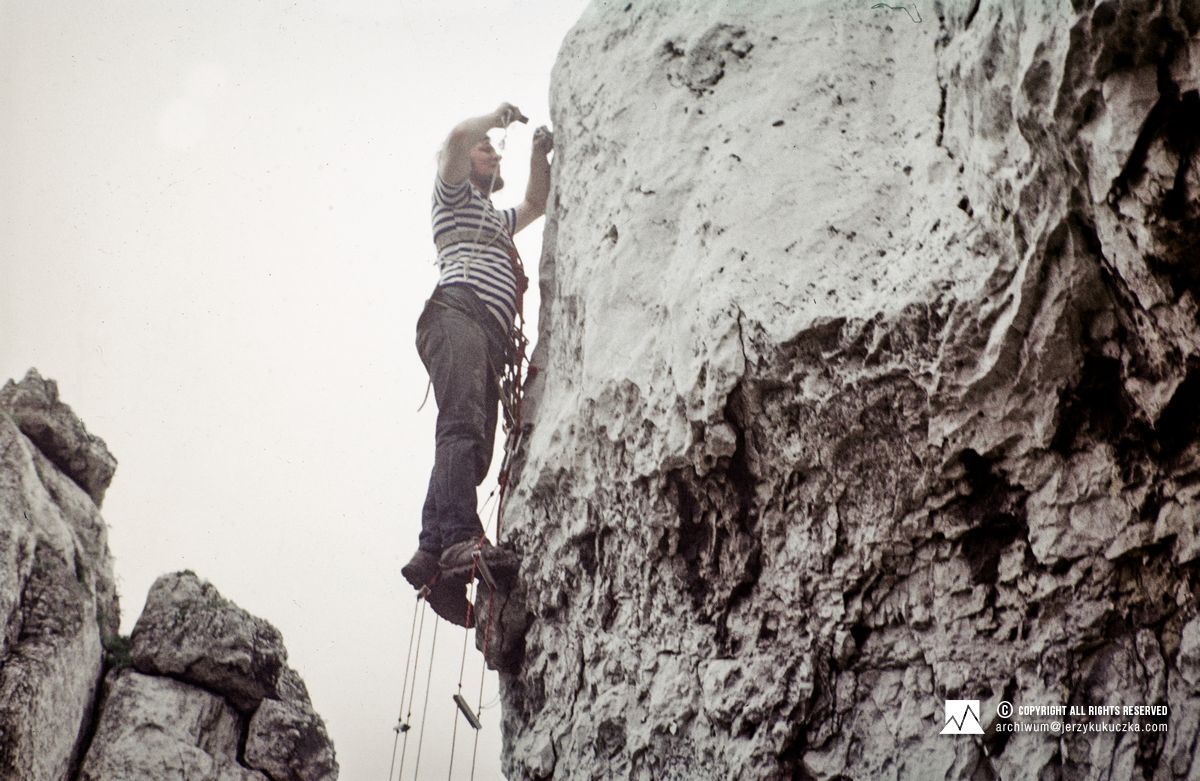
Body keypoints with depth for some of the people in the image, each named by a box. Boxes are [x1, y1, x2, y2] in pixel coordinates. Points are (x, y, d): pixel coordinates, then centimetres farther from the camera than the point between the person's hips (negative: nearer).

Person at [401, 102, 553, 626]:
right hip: (459, 312, -8)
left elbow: (537, 204, 55)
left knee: (471, 449, -9)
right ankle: (460, 540, -45)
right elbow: (458, 137, 2)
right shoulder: (454, 195, 20)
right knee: (462, 426, -28)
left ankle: (431, 554, -19)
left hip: (490, 337, 8)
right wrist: (500, 115, 18)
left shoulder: (496, 220, 43)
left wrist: (539, 154, 41)